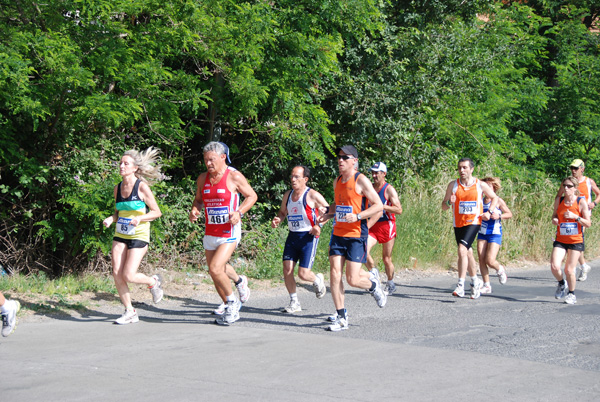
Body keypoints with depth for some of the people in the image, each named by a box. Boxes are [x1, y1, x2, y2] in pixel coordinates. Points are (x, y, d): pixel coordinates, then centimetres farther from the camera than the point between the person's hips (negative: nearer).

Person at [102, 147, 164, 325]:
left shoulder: (141, 186, -9)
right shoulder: (118, 188, 7)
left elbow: (157, 212, -7)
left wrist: (140, 218, -23)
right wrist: (111, 219, -2)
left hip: (139, 235, -5)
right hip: (120, 235, 6)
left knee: (128, 276, -11)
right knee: (117, 274, -4)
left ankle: (153, 282, 21)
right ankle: (129, 312, 10)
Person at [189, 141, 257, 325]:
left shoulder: (234, 177, -9)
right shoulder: (202, 179, 6)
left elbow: (252, 196, 0)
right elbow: (198, 199, 20)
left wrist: (239, 212, -15)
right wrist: (194, 210, -2)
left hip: (229, 233, -6)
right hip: (210, 232, 6)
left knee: (215, 269, -18)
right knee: (217, 270, 14)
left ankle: (232, 301, 4)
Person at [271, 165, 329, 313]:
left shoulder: (312, 195, -10)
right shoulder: (288, 195, 9)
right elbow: (283, 212, 24)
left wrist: (319, 225, -19)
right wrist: (278, 220, 2)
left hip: (309, 236, -6)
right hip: (292, 236, 6)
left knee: (303, 273, -9)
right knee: (287, 269, -6)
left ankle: (318, 280, 27)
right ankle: (294, 302, 8)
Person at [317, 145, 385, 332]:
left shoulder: (361, 180, -8)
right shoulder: (337, 181, 13)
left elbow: (379, 206, -10)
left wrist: (357, 216, -22)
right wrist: (327, 213, 9)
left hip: (356, 235, -6)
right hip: (338, 234, 6)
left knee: (352, 279, -9)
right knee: (335, 274, -4)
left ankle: (373, 284, 26)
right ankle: (341, 317, 3)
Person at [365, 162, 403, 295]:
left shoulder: (389, 189, -7)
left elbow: (399, 210, -13)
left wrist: (381, 206, -22)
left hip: (387, 225, -5)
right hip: (373, 226, 5)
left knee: (386, 258, 4)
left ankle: (390, 284, 23)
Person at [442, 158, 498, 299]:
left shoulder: (481, 185, 0)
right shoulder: (453, 185, 4)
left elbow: (494, 198, 16)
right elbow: (443, 206, 7)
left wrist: (489, 212, 1)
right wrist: (449, 202, -15)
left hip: (473, 223, -4)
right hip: (458, 223, 4)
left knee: (462, 250, -22)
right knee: (468, 253, 13)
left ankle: (461, 286, -23)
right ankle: (475, 281, 34)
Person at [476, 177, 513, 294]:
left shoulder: (498, 201, -4)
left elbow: (509, 214, 2)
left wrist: (499, 216, -15)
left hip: (495, 234, -4)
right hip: (482, 233, 5)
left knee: (490, 260, -12)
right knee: (481, 259, -3)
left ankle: (500, 270, 23)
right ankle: (486, 285, 6)